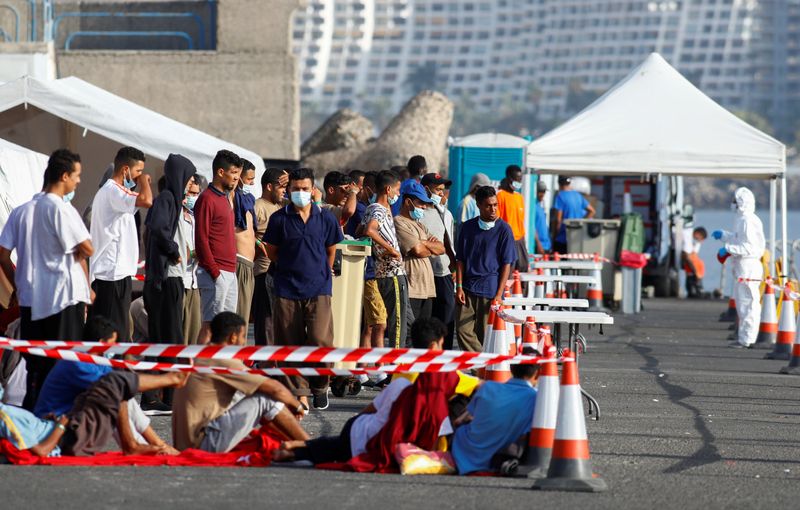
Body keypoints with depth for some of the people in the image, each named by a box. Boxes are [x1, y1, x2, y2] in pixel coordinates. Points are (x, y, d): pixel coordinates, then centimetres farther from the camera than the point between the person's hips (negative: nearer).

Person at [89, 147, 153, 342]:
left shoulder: (107, 191, 20)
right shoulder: (113, 191, -13)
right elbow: (146, 201, -28)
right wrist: (144, 180, -12)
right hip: (113, 274, -10)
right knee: (114, 333, -11)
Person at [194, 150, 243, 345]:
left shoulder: (224, 198, 19)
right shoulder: (207, 199, -10)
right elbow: (201, 239, -15)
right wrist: (214, 272, -18)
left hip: (229, 273, 9)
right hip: (216, 273, -9)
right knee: (211, 324, -10)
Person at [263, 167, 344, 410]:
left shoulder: (325, 218, 4)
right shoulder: (279, 219, 0)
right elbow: (271, 251, 10)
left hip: (318, 289, 0)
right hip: (287, 289, 0)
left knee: (320, 340, -11)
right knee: (291, 344, 1)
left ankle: (320, 386, 10)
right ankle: (300, 392, 8)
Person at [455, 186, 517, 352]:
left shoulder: (503, 229, -1)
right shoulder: (468, 227, 8)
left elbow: (507, 264, -2)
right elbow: (460, 259, 11)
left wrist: (499, 295, -8)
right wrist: (459, 287, 1)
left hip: (490, 290, -3)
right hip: (467, 288, 3)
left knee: (484, 335, 0)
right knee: (463, 331, -6)